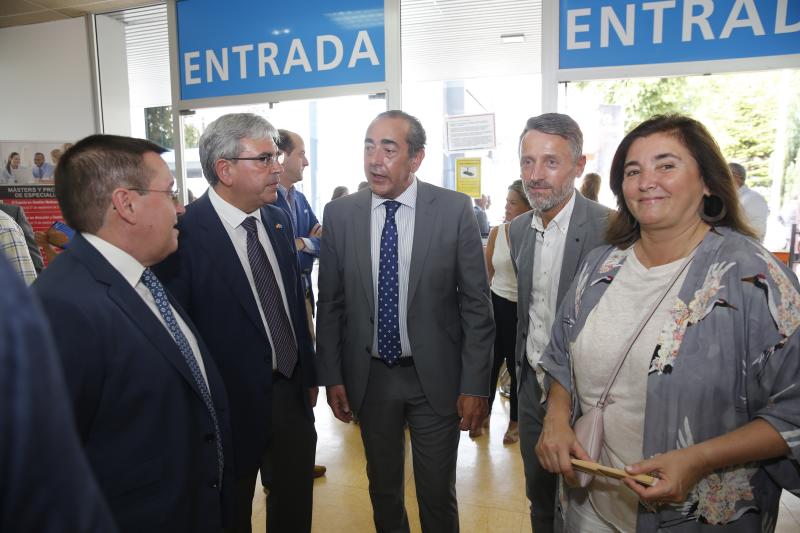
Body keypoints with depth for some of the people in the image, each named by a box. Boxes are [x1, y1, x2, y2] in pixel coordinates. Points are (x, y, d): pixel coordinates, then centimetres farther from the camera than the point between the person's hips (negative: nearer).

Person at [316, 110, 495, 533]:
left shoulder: (455, 209, -9)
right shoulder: (339, 215, -3)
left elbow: (476, 303, -7)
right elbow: (330, 304, 3)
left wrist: (475, 385, -7)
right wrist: (331, 376, 2)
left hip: (435, 375, -2)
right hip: (368, 377, 2)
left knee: (438, 495, 14)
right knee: (383, 489, 21)